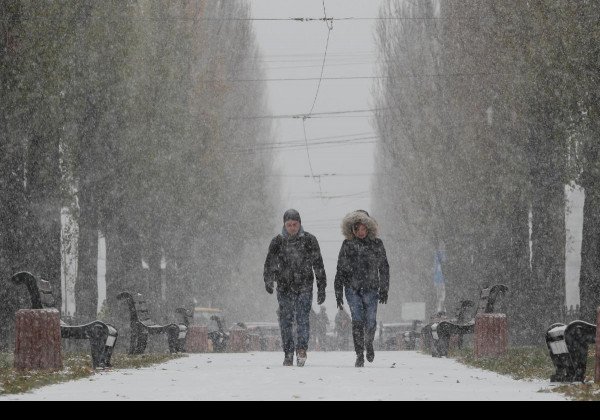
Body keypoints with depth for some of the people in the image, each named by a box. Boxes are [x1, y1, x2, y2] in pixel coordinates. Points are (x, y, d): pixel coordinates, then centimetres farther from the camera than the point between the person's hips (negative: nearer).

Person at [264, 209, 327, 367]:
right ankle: (288, 354, 7)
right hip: (284, 287, 2)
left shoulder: (309, 240, 3)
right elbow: (270, 263, 1)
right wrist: (268, 282, -17)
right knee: (285, 321, 1)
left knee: (302, 318, -16)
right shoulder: (277, 242, 5)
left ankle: (301, 349, -22)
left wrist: (321, 288, 4)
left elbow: (318, 265, 6)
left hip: (304, 286, -2)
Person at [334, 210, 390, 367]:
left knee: (371, 321, -4)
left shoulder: (377, 244, 4)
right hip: (352, 288, 0)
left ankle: (369, 343, 27)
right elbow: (340, 270, 7)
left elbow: (383, 268, 9)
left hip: (371, 289, 0)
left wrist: (384, 290, 5)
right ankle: (359, 354, -1)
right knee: (357, 320, -8)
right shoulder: (348, 245, 4)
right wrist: (338, 294, 4)